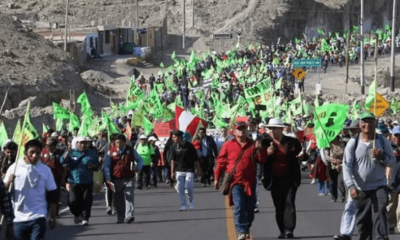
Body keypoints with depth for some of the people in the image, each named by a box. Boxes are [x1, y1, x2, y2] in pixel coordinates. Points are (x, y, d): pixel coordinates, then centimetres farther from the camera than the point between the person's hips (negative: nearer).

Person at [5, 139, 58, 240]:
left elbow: (52, 195, 6)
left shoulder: (45, 170, 1)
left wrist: (53, 217, 5)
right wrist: (9, 183, -17)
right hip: (18, 218, 1)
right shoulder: (14, 168, 0)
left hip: (38, 218, -1)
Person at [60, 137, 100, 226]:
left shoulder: (92, 154, 8)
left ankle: (85, 218, 4)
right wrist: (67, 155, -30)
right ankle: (77, 214, 25)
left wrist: (93, 166, -10)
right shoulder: (72, 152, 3)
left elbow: (97, 165, 13)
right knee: (73, 201, -2)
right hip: (74, 182, -1)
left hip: (87, 182, 1)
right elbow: (62, 161, -10)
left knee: (87, 201, -4)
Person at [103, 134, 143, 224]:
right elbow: (106, 165, 3)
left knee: (129, 197, -14)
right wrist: (108, 178, -7)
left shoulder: (131, 151, 5)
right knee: (118, 199, 7)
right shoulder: (111, 151, 3)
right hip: (116, 180, 1)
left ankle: (129, 216, -22)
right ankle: (120, 218, 17)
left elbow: (140, 160, 15)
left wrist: (137, 167, -7)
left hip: (129, 179, -1)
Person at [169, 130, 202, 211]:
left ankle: (191, 203, 13)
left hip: (189, 170, -3)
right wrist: (172, 172, -4)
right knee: (180, 189, -1)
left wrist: (198, 170, 1)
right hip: (179, 171, 3)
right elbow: (172, 160, 2)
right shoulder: (173, 147, 1)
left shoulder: (189, 146, -7)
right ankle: (183, 205, 6)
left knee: (189, 187, -8)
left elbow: (195, 159, -1)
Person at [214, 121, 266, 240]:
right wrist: (216, 178, 1)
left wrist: (260, 149, -13)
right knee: (239, 207, -16)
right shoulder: (228, 145, 2)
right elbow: (221, 162, 3)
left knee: (250, 208, 10)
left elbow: (263, 159, 5)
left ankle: (247, 229, 30)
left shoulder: (253, 145, 8)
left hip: (250, 182, 3)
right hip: (235, 182, -3)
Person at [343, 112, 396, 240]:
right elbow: (347, 166, -10)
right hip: (360, 189, 1)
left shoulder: (383, 141, -1)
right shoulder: (353, 143, -5)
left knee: (380, 218, -15)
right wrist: (351, 186, -20)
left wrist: (382, 156, -19)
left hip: (379, 187, -1)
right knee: (363, 222, 9)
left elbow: (393, 162, 2)